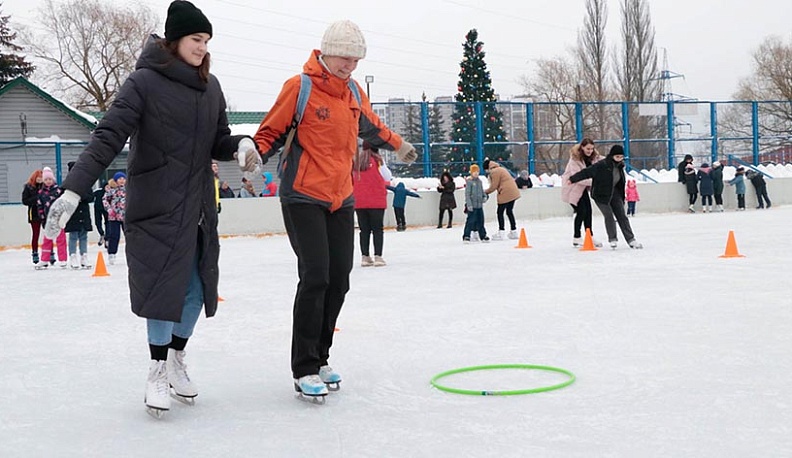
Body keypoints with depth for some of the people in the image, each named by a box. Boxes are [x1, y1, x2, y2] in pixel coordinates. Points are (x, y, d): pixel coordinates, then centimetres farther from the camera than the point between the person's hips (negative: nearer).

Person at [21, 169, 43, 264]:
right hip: (34, 214, -1)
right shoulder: (28, 187, -1)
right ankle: (35, 254, 17)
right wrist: (36, 199, -17)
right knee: (35, 234, 7)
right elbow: (24, 200, -4)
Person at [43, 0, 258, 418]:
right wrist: (74, 190, -26)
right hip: (157, 204, -6)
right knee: (164, 285, -4)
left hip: (199, 205, 6)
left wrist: (241, 145, -9)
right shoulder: (145, 82, -11)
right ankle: (157, 371, 13)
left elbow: (218, 143, 15)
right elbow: (108, 138, -17)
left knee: (197, 285, 7)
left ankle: (176, 359, 27)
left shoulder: (210, 87, 8)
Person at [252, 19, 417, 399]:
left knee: (339, 279, 3)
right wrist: (254, 153, -24)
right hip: (303, 197, -6)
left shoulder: (354, 92, 10)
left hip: (341, 200, 6)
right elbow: (271, 131, -4)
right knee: (315, 277, -13)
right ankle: (304, 369, -4)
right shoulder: (299, 87, -8)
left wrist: (397, 145, 41)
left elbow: (370, 126, 30)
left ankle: (319, 358, 17)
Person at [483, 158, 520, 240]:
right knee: (509, 212, 17)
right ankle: (513, 231, 20)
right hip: (513, 193, 9)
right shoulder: (501, 169, 20)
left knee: (500, 212, -1)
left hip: (505, 195, -9)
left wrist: (486, 191, 3)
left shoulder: (494, 172, -10)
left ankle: (501, 232, -3)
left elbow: (494, 186, -10)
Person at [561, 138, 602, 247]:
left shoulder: (594, 157, -3)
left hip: (583, 187, 7)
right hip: (572, 188, -7)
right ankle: (576, 239, 3)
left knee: (588, 210, 5)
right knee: (581, 211, -9)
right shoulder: (575, 159, -25)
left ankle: (590, 237, 15)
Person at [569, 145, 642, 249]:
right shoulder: (602, 165, -23)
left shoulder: (620, 166, -1)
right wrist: (573, 179, -12)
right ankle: (613, 240, 11)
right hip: (601, 195, -6)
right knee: (609, 216, -7)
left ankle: (631, 240, 4)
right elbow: (586, 172, -18)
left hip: (614, 193, 6)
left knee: (622, 216, 2)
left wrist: (622, 196, 17)